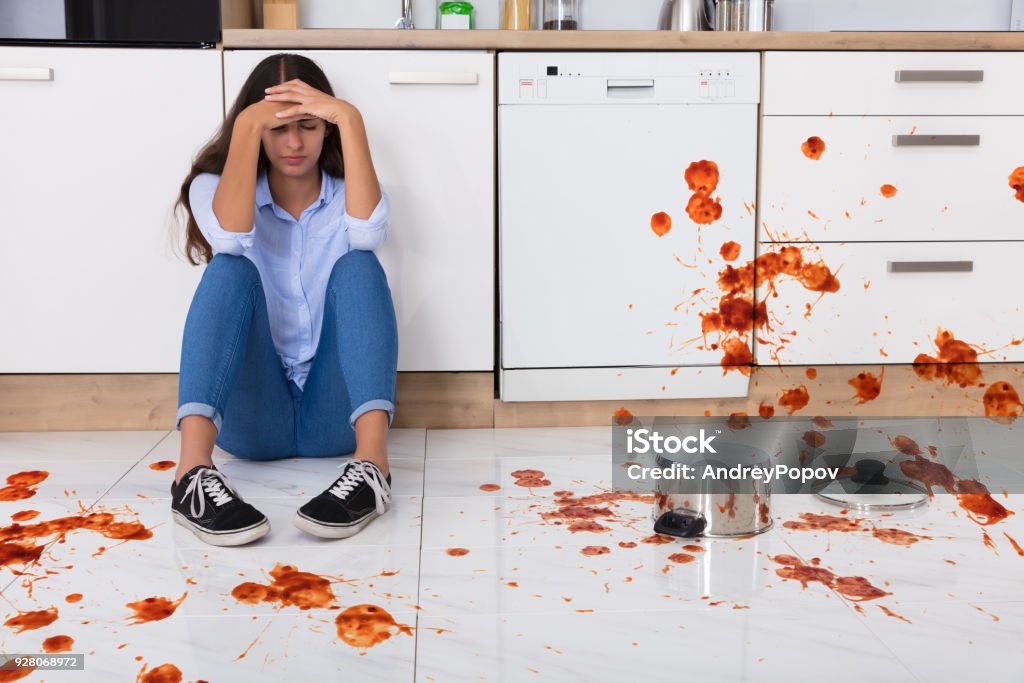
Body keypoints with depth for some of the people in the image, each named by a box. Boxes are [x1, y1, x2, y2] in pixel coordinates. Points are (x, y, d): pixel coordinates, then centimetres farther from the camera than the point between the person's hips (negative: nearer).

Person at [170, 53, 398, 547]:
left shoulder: (346, 194, 8)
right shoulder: (213, 187, 7)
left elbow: (369, 232, -19)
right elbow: (231, 238, -19)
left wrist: (350, 119, -20)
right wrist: (246, 125, -19)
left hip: (335, 414, 1)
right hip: (251, 418, 0)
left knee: (358, 265, -21)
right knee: (230, 270, -23)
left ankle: (370, 466, -42)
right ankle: (193, 474, -44)